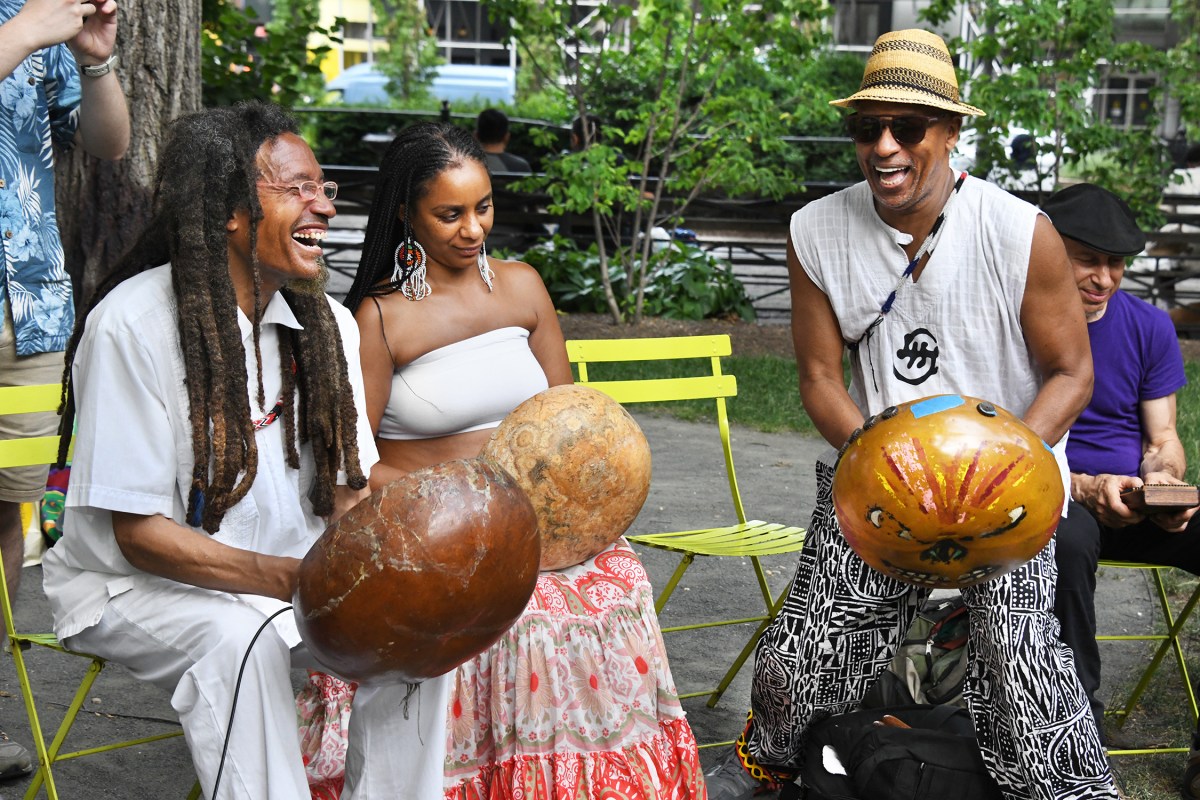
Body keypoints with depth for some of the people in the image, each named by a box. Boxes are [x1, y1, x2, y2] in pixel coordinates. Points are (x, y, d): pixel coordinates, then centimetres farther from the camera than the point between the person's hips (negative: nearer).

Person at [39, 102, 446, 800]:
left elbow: (347, 489, 3)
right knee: (241, 638, -34)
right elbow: (139, 532, -21)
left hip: (293, 571, 6)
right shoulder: (134, 324, -20)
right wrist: (294, 580, -32)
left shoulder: (329, 323, 0)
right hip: (134, 584, -5)